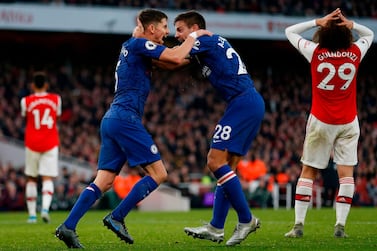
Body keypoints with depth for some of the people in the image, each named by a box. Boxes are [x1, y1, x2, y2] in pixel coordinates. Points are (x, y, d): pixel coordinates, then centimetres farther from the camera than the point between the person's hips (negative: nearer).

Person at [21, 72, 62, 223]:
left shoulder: (26, 101, -3)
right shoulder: (56, 99, 1)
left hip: (32, 144, 0)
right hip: (50, 144, 0)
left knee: (31, 179, 10)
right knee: (48, 178, -3)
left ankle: (32, 214, 8)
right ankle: (45, 208, -26)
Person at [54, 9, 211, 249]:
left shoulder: (133, 45, 22)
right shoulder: (138, 44, -5)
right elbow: (175, 57, -15)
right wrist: (194, 35, -1)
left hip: (112, 119, 10)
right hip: (126, 118, -10)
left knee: (104, 181, 4)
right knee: (158, 174, -7)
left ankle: (68, 226, -5)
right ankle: (116, 217, -8)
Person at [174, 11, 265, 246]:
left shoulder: (206, 41, -5)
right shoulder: (216, 43, 23)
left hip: (242, 102, -10)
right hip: (253, 104, 10)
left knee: (216, 161, -12)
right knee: (227, 165, 8)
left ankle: (246, 219, -9)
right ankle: (216, 228, 8)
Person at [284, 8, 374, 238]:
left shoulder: (315, 53, -9)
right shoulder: (355, 53, -5)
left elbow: (290, 32, 6)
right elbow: (369, 34, 18)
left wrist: (318, 21, -1)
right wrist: (351, 24, -1)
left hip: (321, 122, -1)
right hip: (348, 123, 1)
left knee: (308, 172, 6)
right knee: (346, 173, 1)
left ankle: (299, 225, 3)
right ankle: (340, 225, -8)